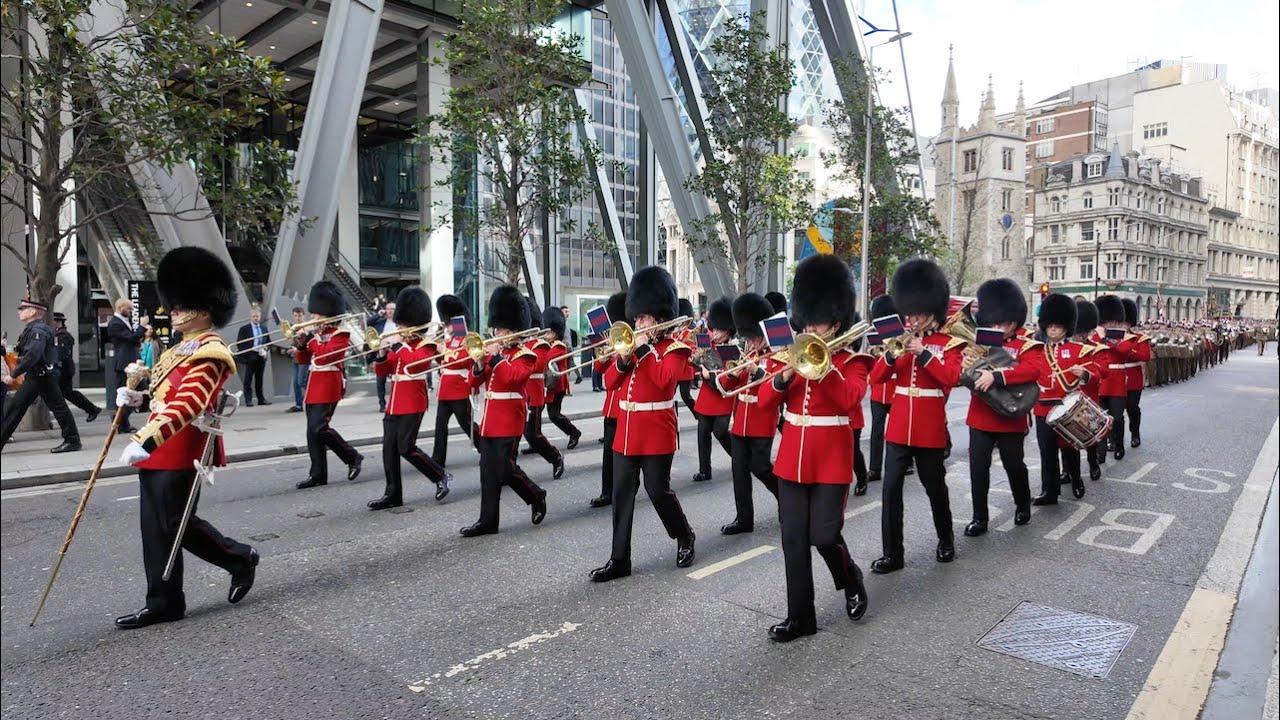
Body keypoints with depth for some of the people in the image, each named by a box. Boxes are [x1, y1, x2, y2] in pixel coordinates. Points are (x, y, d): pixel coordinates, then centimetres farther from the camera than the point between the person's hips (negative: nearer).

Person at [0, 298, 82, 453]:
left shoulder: (38, 330, -17)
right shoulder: (31, 329, 13)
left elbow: (33, 355, -26)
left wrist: (14, 374, -22)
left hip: (43, 376, -10)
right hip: (33, 376, 10)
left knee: (58, 407, -4)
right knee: (14, 406, 11)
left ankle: (72, 441, 2)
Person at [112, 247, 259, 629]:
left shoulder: (209, 353, -16)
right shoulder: (180, 350, 16)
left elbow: (188, 403, -28)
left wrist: (145, 440, -37)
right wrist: (136, 397, 3)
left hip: (181, 451, -10)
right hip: (158, 450, 10)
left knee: (175, 523, -2)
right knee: (156, 527, 10)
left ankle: (241, 558, 19)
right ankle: (164, 603, 18)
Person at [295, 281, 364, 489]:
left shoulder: (340, 335, -7)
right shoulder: (318, 334, 17)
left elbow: (325, 355, -22)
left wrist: (313, 338, -12)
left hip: (328, 388, -9)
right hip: (313, 387, 9)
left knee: (319, 428, -16)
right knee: (312, 431, 6)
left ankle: (353, 457, 0)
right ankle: (318, 474, 11)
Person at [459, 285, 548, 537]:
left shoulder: (524, 355, -6)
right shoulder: (493, 352, 14)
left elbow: (512, 376, -25)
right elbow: (474, 382, 11)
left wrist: (495, 356, -20)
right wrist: (480, 365, -8)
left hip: (508, 421, -7)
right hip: (488, 419, 7)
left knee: (505, 469, -6)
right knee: (488, 470, 7)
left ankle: (537, 497, 18)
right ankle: (488, 520, 12)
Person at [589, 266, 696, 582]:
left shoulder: (674, 349, -5)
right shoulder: (633, 345, 13)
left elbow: (665, 378, -25)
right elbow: (610, 382, 7)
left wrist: (644, 349, -19)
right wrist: (623, 358, -10)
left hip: (656, 434, -6)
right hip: (625, 432, 6)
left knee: (658, 490, 2)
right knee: (622, 495, 5)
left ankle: (685, 538, 28)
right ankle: (619, 559, 12)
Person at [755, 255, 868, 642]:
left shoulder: (852, 360, -1)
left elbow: (849, 398, -20)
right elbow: (765, 399, 0)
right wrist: (784, 375, -17)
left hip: (831, 458, -4)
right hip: (792, 456, 4)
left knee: (824, 535, -6)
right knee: (793, 539, 4)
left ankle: (852, 581, 27)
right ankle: (800, 616, 15)